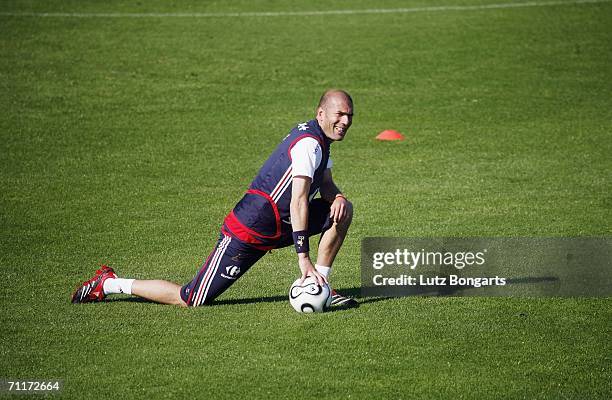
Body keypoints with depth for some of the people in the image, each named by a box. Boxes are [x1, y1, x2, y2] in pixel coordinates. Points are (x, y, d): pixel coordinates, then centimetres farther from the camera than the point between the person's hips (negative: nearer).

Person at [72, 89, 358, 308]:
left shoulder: (319, 141, 11)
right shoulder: (309, 144, -20)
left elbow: (326, 184, 19)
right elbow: (298, 202, -27)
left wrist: (336, 197, -7)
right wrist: (303, 257, -30)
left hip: (276, 227, 9)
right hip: (247, 233, -9)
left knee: (342, 210, 2)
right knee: (190, 300, -6)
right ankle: (108, 284, 10)